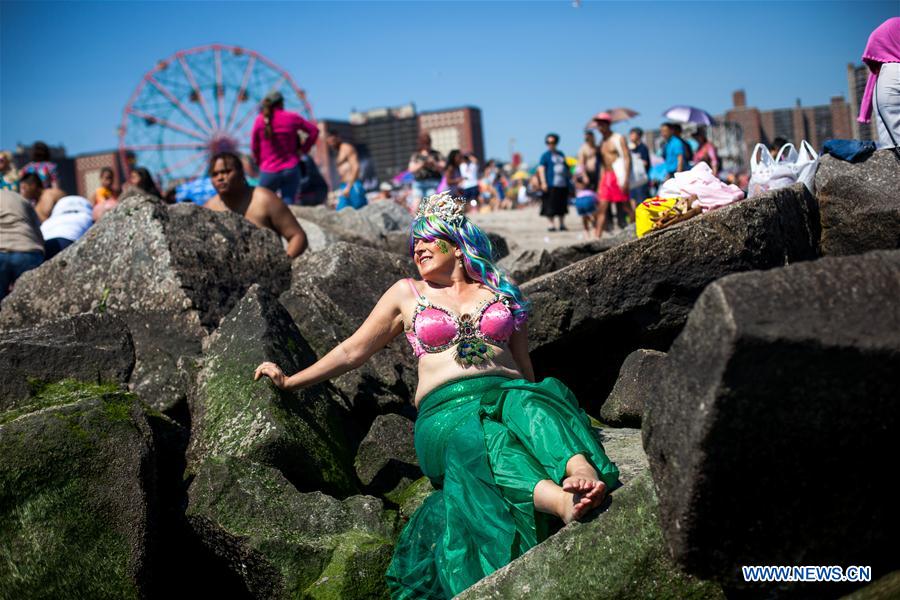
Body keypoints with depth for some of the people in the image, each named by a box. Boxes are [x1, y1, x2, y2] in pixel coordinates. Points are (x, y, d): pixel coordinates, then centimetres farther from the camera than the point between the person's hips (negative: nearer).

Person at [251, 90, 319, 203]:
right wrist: (303, 149, 13)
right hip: (291, 169, 1)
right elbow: (314, 131, 9)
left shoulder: (260, 120, -2)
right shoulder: (292, 118, 0)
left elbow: (254, 147, 4)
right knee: (288, 204, -2)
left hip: (268, 172, -1)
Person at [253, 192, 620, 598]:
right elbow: (352, 351, 25)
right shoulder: (407, 294, 21)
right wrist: (290, 381, 24)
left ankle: (581, 473, -64)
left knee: (530, 408, -37)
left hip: (507, 393, 2)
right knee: (475, 441, -39)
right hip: (445, 409, -1)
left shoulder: (501, 292, 22)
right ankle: (561, 501, -63)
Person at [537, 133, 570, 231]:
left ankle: (562, 224, 17)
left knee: (562, 206, 9)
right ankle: (551, 224, -1)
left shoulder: (561, 154, 18)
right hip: (551, 185, -5)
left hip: (563, 184, 5)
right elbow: (541, 168, -7)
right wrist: (543, 182, -17)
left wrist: (568, 180, 20)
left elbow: (566, 167, 26)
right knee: (550, 206, -6)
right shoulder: (545, 155, 1)